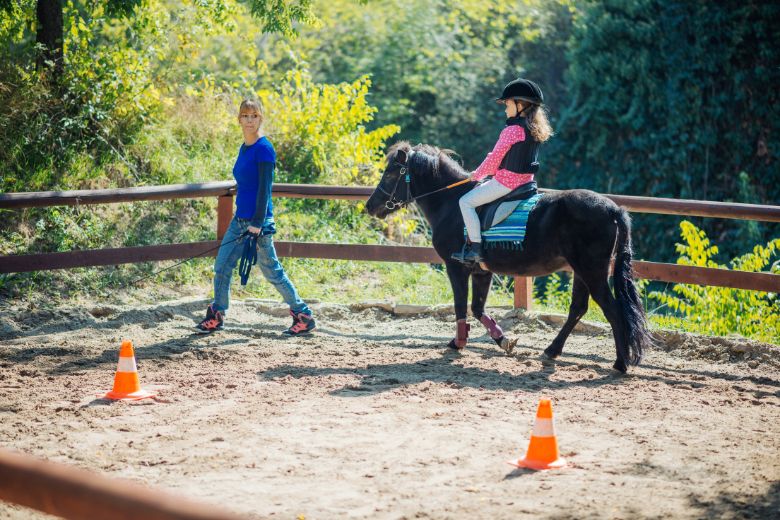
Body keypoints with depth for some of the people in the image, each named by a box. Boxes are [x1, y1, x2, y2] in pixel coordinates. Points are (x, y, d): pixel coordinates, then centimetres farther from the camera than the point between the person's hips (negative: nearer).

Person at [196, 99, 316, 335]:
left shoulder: (264, 148, -14)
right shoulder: (244, 148, 12)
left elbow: (264, 188, -17)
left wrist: (257, 223, -21)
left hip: (258, 221, -8)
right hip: (240, 219, 8)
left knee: (272, 271, 0)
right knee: (222, 266, 8)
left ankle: (304, 316, 10)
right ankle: (216, 316, 19)